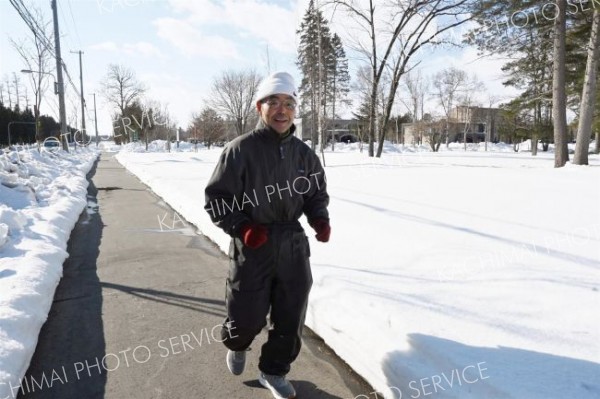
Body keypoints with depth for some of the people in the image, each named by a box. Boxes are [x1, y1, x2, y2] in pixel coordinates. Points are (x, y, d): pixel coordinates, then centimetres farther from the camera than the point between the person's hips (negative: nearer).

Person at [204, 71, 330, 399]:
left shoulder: (303, 153, 4)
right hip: (252, 247, -4)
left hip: (294, 245, 4)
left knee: (290, 318, 11)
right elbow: (216, 198, -8)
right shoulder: (240, 150, -11)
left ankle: (273, 372, 35)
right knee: (248, 318, 7)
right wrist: (242, 227, -21)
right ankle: (236, 344, 45)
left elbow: (317, 192, 14)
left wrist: (320, 220, -6)